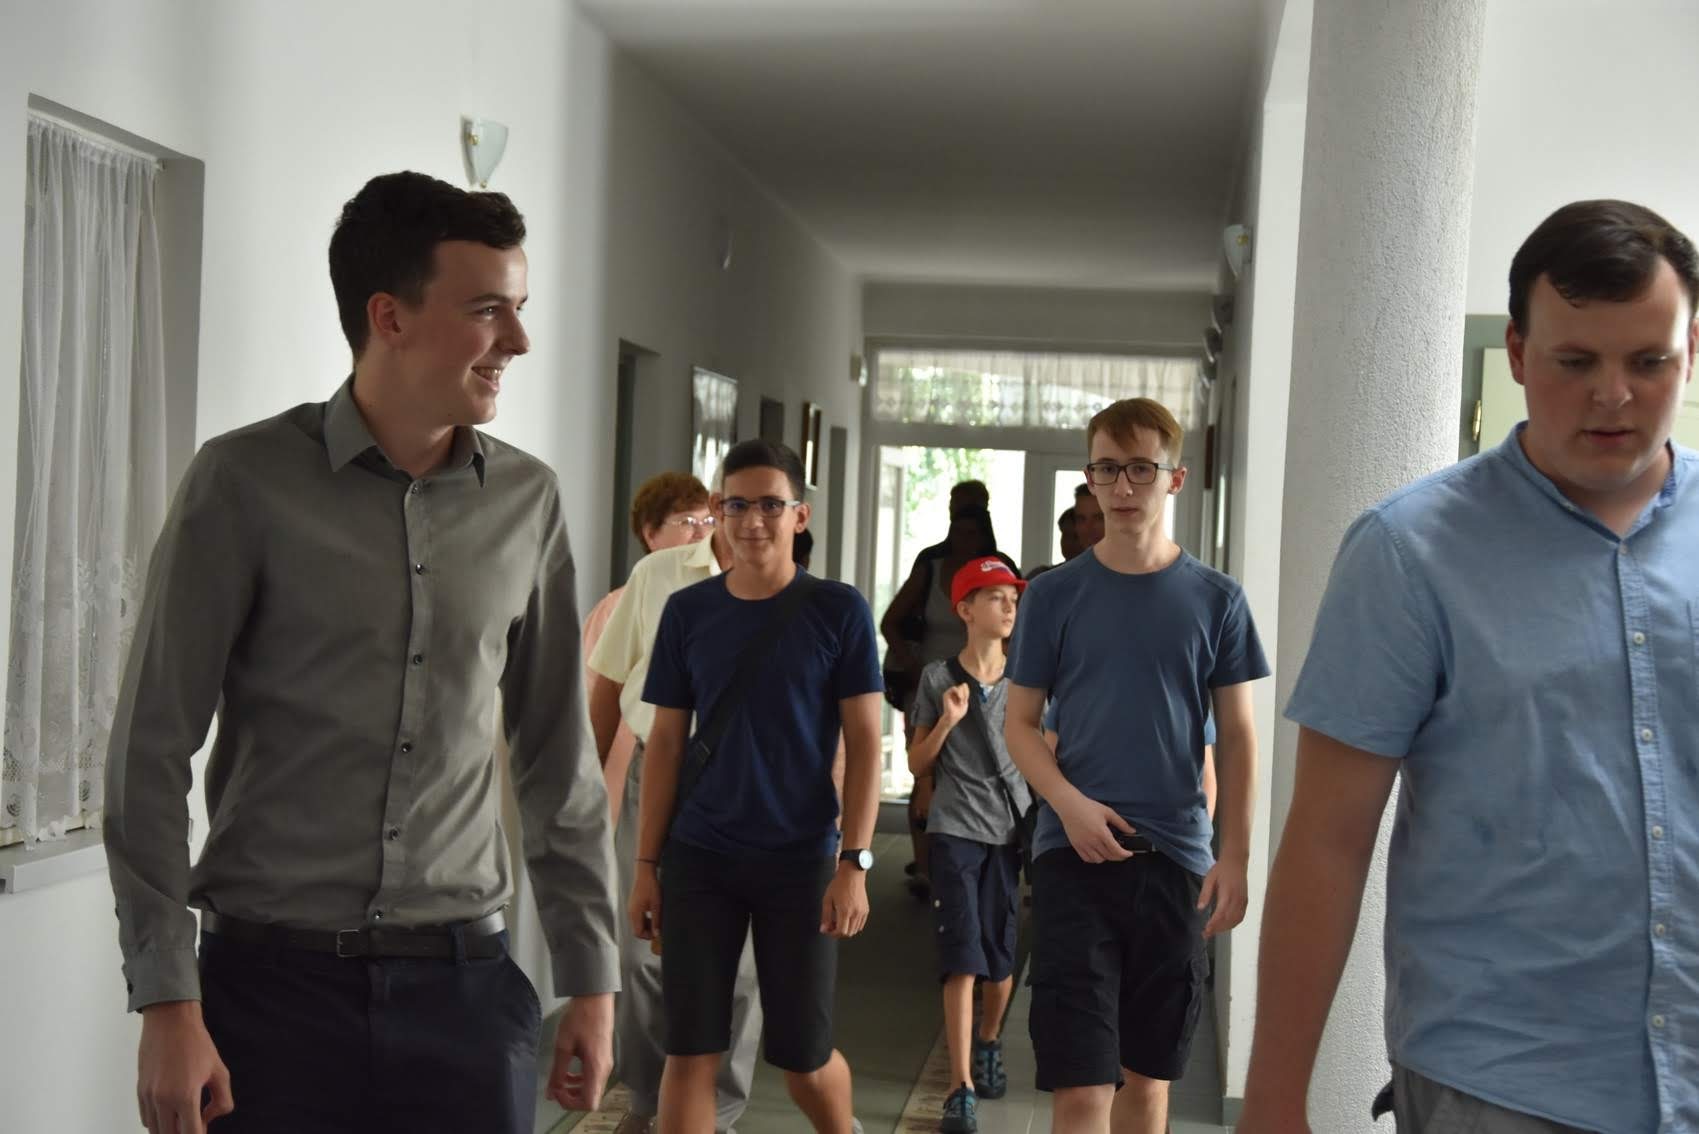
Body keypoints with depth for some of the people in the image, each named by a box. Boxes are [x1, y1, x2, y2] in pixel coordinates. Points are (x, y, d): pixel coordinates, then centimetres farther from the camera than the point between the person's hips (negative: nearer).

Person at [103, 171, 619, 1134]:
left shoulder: (527, 500, 3)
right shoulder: (248, 483, -7)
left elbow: (558, 757, 8)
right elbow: (154, 752, -6)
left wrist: (592, 977, 8)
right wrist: (168, 1002, -10)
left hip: (465, 982, 3)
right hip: (274, 979, -2)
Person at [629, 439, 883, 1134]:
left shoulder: (839, 610, -3)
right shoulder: (687, 612, 3)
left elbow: (864, 743, -4)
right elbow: (665, 744, 6)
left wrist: (854, 862, -12)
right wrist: (646, 864, 3)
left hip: (802, 860, -2)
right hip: (700, 858, 2)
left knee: (803, 1057, 7)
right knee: (690, 1052, 1)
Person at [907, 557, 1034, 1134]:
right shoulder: (937, 678, 0)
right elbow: (917, 764, 4)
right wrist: (947, 721, -12)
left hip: (1010, 830, 2)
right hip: (956, 831, -2)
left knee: (1001, 956, 8)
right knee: (962, 956, -8)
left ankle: (989, 1044, 36)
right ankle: (962, 1087, -7)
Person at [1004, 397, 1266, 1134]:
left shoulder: (1215, 600, 4)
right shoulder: (1054, 595, 2)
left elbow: (1236, 738, 6)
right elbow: (1020, 723, 5)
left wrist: (1235, 856, -2)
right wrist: (1069, 803, -13)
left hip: (1176, 858, 2)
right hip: (1074, 853, -1)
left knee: (1148, 1073, 13)